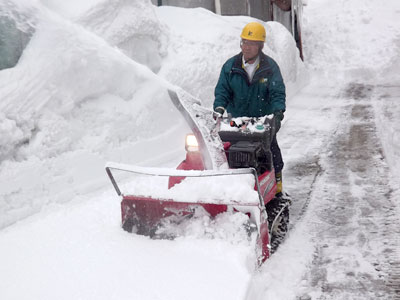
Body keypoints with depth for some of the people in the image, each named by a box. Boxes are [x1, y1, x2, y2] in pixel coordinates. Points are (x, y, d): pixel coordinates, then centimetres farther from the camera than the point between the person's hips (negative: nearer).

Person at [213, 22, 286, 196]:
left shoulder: (270, 67, -1)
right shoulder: (230, 66, 2)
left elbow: (277, 92, -6)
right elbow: (222, 90, 1)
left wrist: (278, 111, -24)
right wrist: (219, 107, -18)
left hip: (263, 121, 0)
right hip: (235, 121, 0)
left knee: (272, 153, 8)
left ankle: (277, 187, 25)